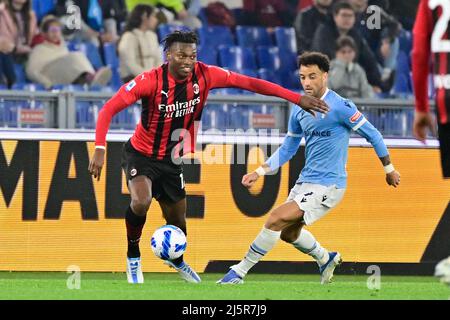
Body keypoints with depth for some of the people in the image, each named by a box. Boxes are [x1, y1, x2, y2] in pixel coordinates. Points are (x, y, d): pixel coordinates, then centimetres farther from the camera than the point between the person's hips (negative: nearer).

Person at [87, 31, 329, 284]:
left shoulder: (204, 75, -15)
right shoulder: (150, 81, -26)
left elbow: (249, 83, -13)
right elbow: (109, 109, -27)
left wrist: (298, 98, -18)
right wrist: (100, 149, -40)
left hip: (171, 159, 4)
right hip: (141, 155, -4)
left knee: (177, 220, 13)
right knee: (141, 201, -30)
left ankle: (176, 260, 48)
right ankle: (133, 257, -4)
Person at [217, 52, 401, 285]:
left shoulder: (339, 106, -16)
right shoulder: (299, 110, 5)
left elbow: (372, 134, -8)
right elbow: (288, 149, 16)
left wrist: (389, 169, 1)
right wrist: (259, 172, 6)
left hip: (328, 185, -8)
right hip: (305, 181, 8)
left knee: (277, 219, -18)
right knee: (288, 232, 20)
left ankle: (239, 272, -9)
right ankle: (326, 259, 46)